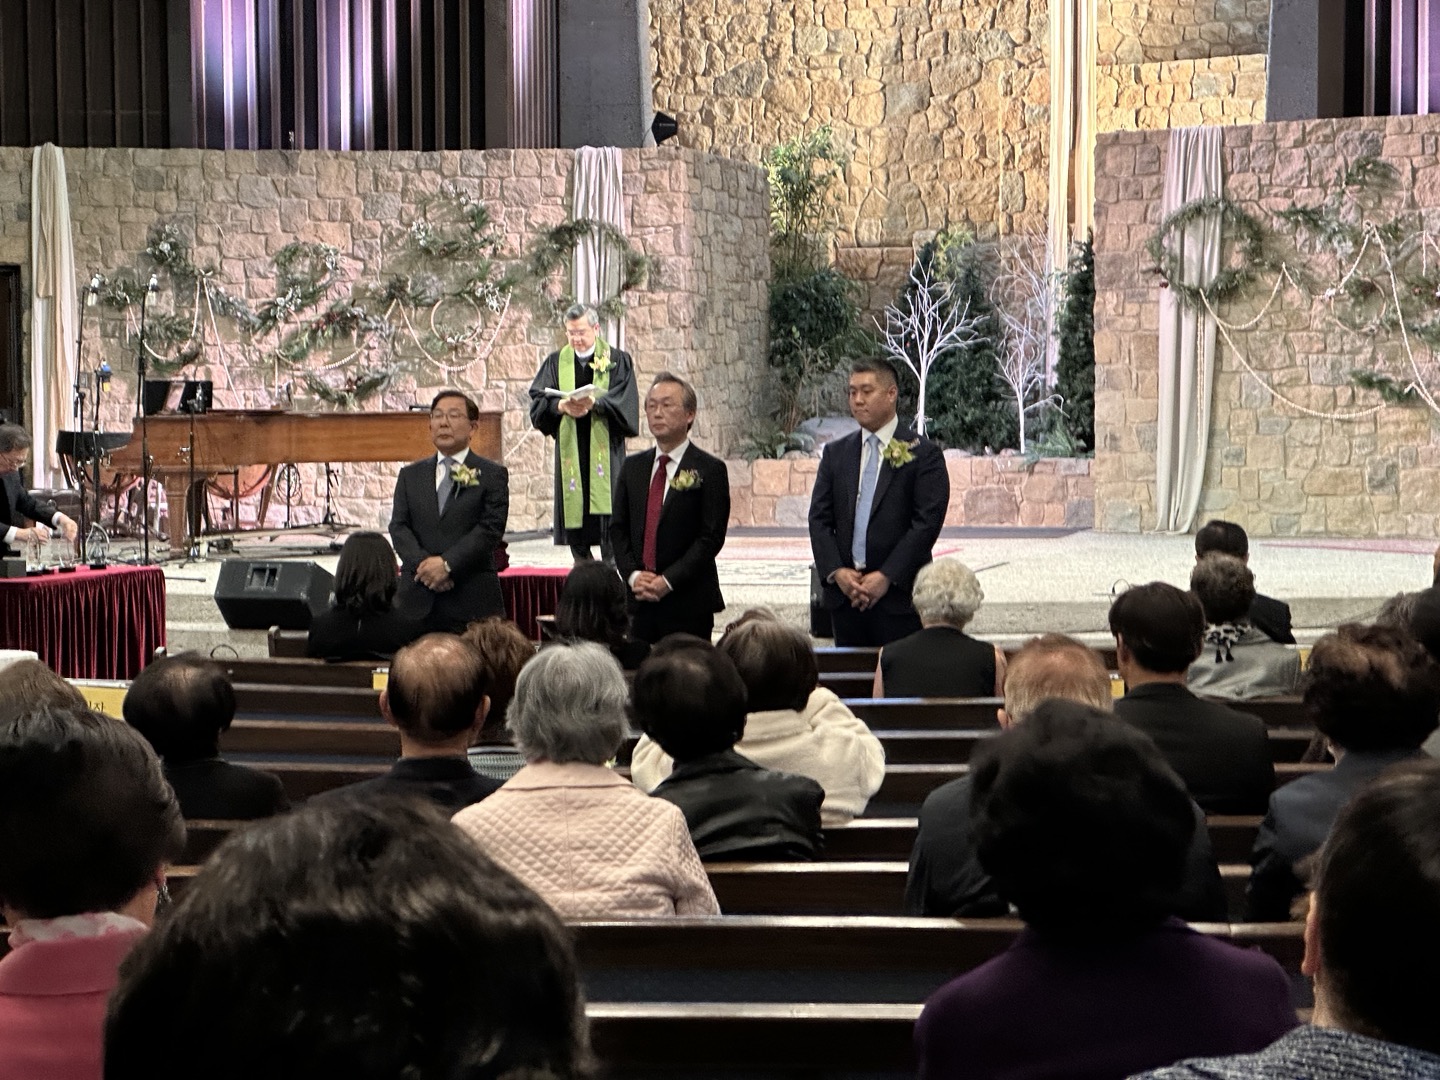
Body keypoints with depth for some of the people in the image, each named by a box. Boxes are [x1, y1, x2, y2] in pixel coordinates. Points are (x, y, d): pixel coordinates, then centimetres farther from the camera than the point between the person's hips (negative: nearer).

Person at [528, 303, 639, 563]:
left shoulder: (618, 361, 5)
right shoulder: (556, 362, 13)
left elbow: (624, 401, -6)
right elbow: (538, 399, 4)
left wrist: (595, 403, -22)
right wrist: (561, 406, -16)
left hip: (605, 449, -3)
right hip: (570, 450, 3)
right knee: (573, 509, 2)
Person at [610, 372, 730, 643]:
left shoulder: (709, 470, -2)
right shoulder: (632, 467, 14)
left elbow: (712, 537, -8)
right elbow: (618, 528, 12)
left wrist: (668, 581, -14)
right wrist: (633, 575, -4)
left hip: (688, 604, -4)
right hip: (638, 601, 4)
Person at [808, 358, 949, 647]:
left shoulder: (924, 455, -1)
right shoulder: (835, 453, 13)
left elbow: (927, 522, -8)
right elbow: (819, 518, 8)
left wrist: (887, 576, -14)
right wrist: (836, 571, -7)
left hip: (899, 596, -4)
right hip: (844, 594, 4)